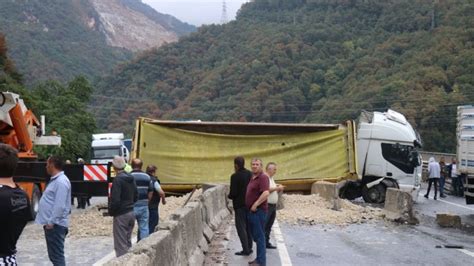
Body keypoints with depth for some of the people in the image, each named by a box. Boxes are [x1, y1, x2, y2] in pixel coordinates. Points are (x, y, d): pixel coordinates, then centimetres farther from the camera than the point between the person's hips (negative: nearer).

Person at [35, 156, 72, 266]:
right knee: (54, 255, 17)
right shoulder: (55, 180, 15)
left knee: (57, 255, -7)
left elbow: (60, 205, -24)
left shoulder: (61, 181, -18)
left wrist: (51, 222, -23)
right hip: (51, 224, 11)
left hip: (55, 225, -11)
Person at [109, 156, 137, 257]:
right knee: (128, 243, 18)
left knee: (121, 245, -2)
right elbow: (136, 196, 15)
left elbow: (115, 200, -21)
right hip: (131, 213, 8)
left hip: (121, 215, -8)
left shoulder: (118, 179, -17)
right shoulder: (131, 178, 7)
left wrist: (111, 211, -7)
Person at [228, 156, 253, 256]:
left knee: (241, 227, 0)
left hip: (240, 205, -6)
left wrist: (229, 196, 4)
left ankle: (245, 250, -2)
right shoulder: (250, 174, 1)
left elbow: (233, 193, -17)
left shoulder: (235, 176, -16)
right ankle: (249, 248, 19)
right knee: (248, 226, 15)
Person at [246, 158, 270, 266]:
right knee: (255, 235, 16)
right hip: (252, 211, 10)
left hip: (258, 211, -10)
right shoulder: (252, 177, 14)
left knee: (259, 236, -4)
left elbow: (266, 193, -28)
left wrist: (255, 205, -22)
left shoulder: (263, 177, -15)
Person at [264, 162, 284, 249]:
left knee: (269, 226, 12)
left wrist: (279, 189, 5)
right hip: (267, 205, -9)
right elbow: (266, 190, -22)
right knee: (264, 225, -6)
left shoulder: (271, 178, 19)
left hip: (273, 205, 9)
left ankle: (267, 242, 17)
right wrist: (277, 188, -15)